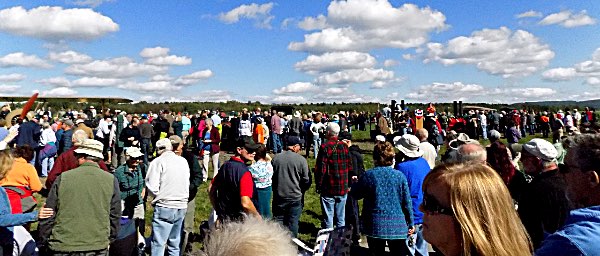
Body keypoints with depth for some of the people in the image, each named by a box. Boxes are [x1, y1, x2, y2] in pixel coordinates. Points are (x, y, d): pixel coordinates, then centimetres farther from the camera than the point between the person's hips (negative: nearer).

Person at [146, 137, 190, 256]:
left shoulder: (158, 162, -7)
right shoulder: (183, 161, 7)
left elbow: (152, 188, -13)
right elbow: (187, 184, 8)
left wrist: (159, 197, 5)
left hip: (165, 207, -5)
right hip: (182, 206, 5)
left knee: (158, 244, 2)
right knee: (175, 243, 15)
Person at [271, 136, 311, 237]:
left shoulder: (276, 158, -3)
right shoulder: (301, 160, -12)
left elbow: (271, 176, 5)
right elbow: (306, 180, -6)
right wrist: (301, 191, 13)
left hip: (279, 196, 3)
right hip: (295, 197, -3)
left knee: (278, 222, 15)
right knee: (293, 222, 9)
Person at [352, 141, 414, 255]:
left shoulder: (368, 175, -9)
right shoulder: (400, 176, -6)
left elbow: (355, 194, 4)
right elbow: (407, 202, -1)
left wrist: (355, 183, 25)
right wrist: (410, 224, 10)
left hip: (375, 226, 0)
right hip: (397, 226, 1)